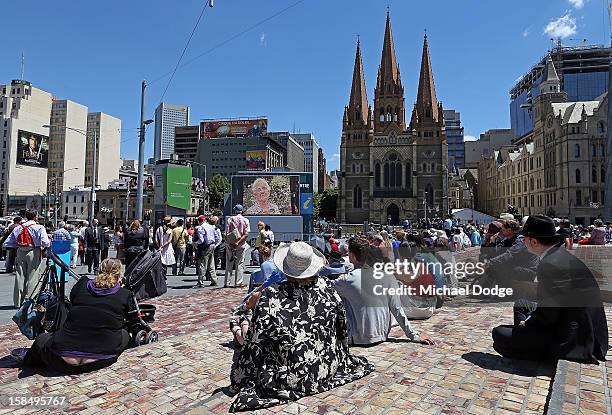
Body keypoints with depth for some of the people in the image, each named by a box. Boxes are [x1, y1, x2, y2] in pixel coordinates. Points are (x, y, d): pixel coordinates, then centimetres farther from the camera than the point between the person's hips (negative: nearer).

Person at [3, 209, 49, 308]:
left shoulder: (17, 228, 9)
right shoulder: (39, 228, -6)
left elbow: (7, 243, 7)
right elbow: (45, 242, -17)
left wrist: (17, 246, 20)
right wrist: (44, 248, 4)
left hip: (20, 253, 5)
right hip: (33, 253, -5)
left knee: (19, 276, 11)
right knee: (32, 276, 2)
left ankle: (18, 302, 16)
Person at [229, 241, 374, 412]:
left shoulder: (270, 296, -19)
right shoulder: (327, 288, -10)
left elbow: (255, 343, -13)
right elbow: (342, 327, 6)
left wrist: (239, 378, 3)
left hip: (289, 378, -2)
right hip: (329, 370, 3)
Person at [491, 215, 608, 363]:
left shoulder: (550, 265, -25)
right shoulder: (563, 255, 6)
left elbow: (547, 316, -23)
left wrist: (527, 322, -4)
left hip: (575, 341, -10)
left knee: (499, 334, -15)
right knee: (520, 305, 24)